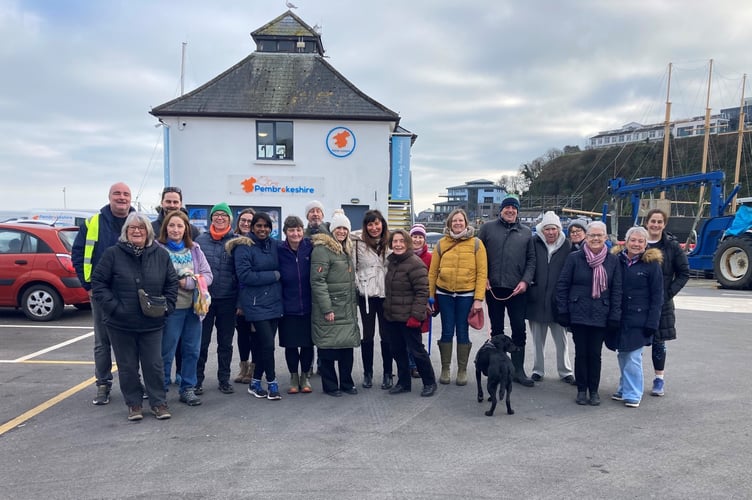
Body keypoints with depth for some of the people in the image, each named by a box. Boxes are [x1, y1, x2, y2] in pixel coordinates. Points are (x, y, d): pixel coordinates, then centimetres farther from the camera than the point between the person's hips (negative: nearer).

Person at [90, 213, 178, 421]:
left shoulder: (161, 254, 2)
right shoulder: (113, 254, -5)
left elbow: (172, 283, 9)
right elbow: (98, 282, -5)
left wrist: (166, 305, -3)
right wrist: (112, 306, -13)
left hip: (152, 323, 1)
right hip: (120, 323, -1)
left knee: (154, 364, 7)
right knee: (127, 366, 10)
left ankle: (159, 402, 20)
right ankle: (133, 403, 25)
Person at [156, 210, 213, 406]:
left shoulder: (194, 249, 9)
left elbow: (207, 276, 4)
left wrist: (187, 282, -13)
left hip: (193, 307, 5)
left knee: (192, 350, 10)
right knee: (166, 352, 2)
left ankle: (188, 389, 23)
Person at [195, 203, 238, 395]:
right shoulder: (200, 240, 2)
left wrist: (240, 301, -2)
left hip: (228, 299, 0)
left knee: (225, 342, 11)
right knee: (201, 342, 5)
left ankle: (224, 379, 23)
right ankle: (197, 379, 18)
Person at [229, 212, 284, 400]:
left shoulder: (274, 245, 9)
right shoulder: (244, 247, -7)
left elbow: (281, 269, 20)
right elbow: (244, 275, -16)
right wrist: (273, 276, -13)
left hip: (274, 301, 5)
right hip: (256, 303, -5)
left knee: (262, 344, 10)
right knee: (268, 344, -7)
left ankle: (255, 383, 23)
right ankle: (272, 383, 9)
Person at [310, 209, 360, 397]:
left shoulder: (348, 250, 16)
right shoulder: (322, 249, -12)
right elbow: (317, 281, -18)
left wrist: (354, 304, 19)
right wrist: (326, 309, -20)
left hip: (348, 309, 8)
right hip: (329, 308, -8)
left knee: (347, 345, 12)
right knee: (328, 347, 2)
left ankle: (346, 383, 25)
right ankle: (330, 385, 14)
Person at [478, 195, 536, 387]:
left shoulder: (526, 232, 10)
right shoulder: (488, 228, 5)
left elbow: (531, 259, 8)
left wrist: (525, 281, -4)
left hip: (517, 290, 1)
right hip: (493, 288, 0)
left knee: (519, 329, 1)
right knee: (496, 329, 9)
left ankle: (518, 370, 10)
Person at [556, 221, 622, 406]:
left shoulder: (613, 261, 3)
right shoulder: (574, 258, -1)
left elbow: (617, 290, 4)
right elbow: (562, 285, 0)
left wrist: (614, 316, -2)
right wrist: (562, 312, -5)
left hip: (601, 315, 1)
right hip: (578, 314, -1)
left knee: (595, 353, 5)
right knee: (581, 352, 5)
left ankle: (594, 390, 20)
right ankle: (581, 390, 18)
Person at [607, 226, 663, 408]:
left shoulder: (651, 264, -4)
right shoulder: (616, 260, 5)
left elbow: (657, 297, -4)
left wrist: (652, 323, -10)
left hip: (638, 319, -4)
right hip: (618, 317, 4)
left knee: (633, 357, -4)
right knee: (622, 356, 12)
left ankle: (633, 394, 8)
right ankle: (624, 389, 26)